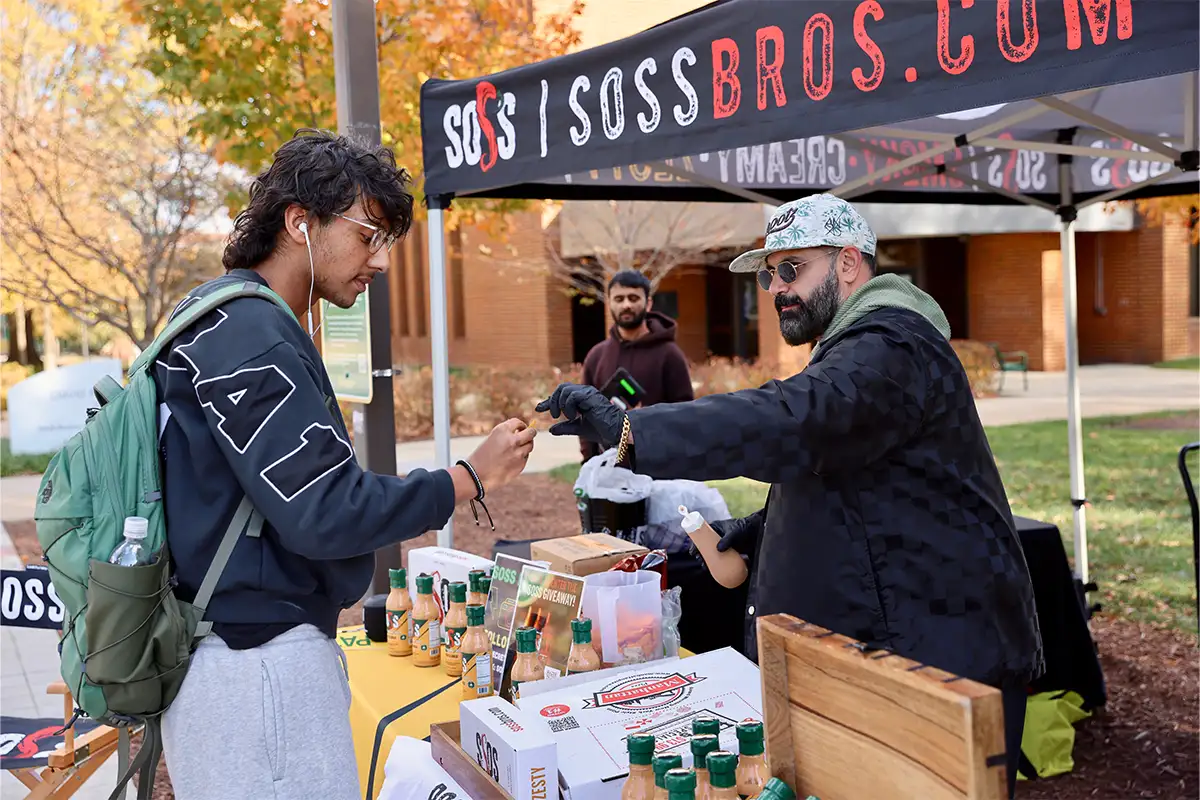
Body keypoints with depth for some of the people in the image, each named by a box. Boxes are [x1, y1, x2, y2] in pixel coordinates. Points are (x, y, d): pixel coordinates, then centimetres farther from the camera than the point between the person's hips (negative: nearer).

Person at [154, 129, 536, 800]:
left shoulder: (232, 320, 14)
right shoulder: (249, 336, -18)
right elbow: (323, 513, -21)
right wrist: (471, 479, -13)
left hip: (248, 648, 10)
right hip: (260, 662, -10)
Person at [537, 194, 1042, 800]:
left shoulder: (892, 345, -18)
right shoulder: (858, 345, 18)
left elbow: (793, 422, -36)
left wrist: (625, 429, -39)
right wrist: (763, 527, 11)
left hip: (943, 652, -10)